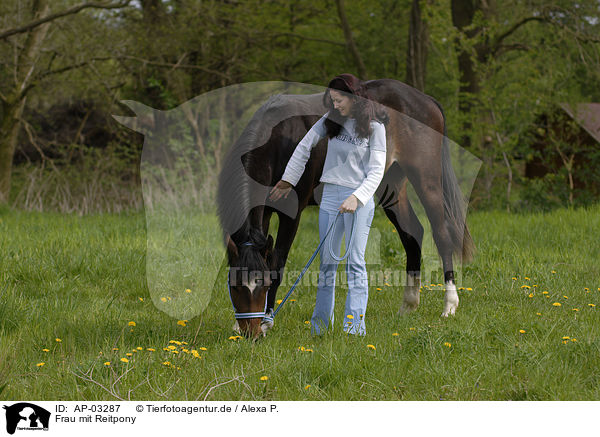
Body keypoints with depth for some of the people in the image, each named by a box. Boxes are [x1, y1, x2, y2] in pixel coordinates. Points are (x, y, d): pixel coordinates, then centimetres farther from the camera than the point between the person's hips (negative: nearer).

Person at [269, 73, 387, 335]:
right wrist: (288, 180, 13)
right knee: (326, 261, 5)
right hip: (330, 196, 4)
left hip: (359, 199, -4)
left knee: (355, 262, -6)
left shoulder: (375, 127, -4)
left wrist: (356, 197, -20)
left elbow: (377, 171, -7)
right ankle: (321, 322, 12)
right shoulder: (331, 120, 8)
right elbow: (304, 146, 13)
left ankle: (355, 323, -6)